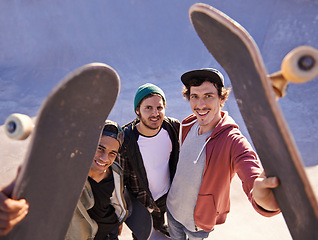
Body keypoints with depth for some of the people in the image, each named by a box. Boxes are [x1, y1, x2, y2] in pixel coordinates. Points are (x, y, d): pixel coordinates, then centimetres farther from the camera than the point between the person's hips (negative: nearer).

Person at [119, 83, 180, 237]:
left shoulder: (173, 127, -20)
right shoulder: (124, 141, -33)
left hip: (168, 194, 4)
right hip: (141, 202, -3)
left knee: (159, 219, 34)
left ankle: (159, 226, 67)